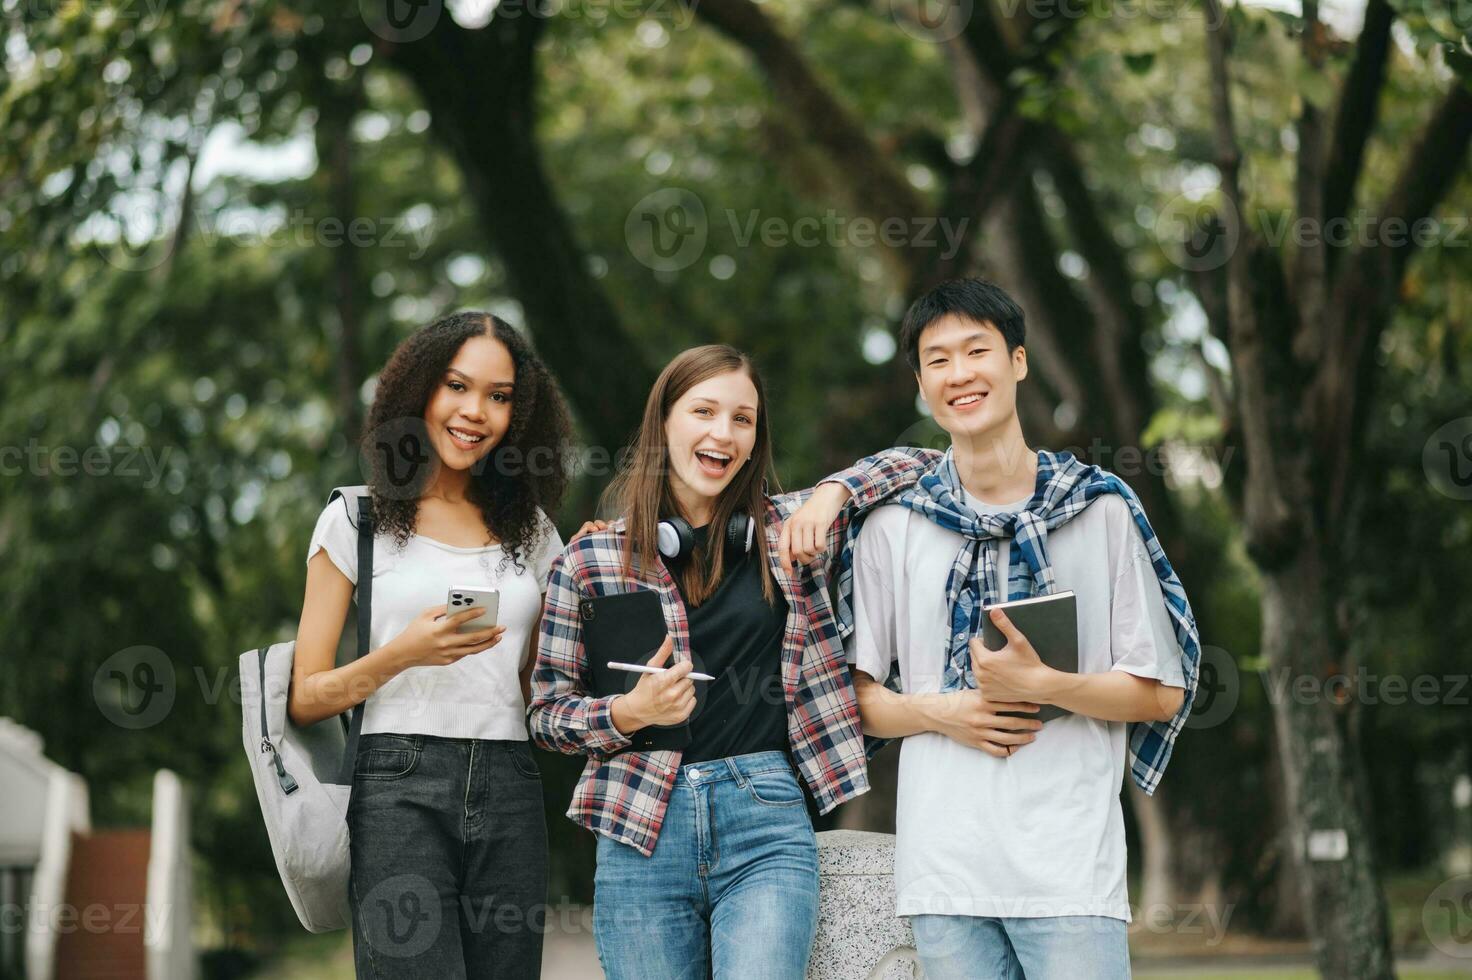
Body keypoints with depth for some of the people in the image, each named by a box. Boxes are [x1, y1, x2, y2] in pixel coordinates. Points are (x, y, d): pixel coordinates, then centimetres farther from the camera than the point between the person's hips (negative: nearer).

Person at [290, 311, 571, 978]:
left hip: (509, 794, 4)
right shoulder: (355, 521, 6)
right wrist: (401, 655, -13)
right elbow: (305, 700, 4)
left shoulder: (530, 530, 17)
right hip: (401, 790, -4)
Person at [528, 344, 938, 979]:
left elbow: (919, 464, 13)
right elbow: (547, 713, 8)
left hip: (767, 823, 0)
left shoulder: (786, 531, 8)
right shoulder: (589, 561, 5)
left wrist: (832, 493, -4)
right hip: (642, 831, 0)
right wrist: (628, 712, -12)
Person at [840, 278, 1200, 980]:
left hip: (1071, 862, -2)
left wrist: (1043, 685, -12)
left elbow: (1162, 692, 4)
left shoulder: (1101, 509, 5)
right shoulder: (893, 528, 10)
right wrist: (941, 712, -7)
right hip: (943, 866, 2)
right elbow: (858, 697, 12)